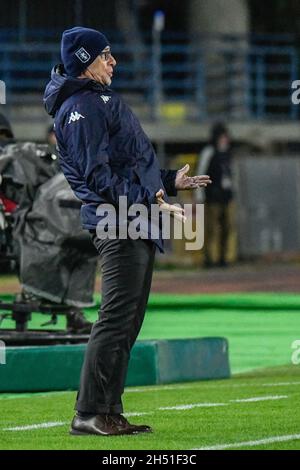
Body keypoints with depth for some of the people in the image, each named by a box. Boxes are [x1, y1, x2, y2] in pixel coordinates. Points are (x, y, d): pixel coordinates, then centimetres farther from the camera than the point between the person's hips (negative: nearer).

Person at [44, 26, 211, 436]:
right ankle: (89, 414, -14)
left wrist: (169, 181, 29)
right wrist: (150, 202, -21)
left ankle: (109, 412, 11)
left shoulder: (102, 101, 25)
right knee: (116, 318, -14)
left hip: (135, 227, 10)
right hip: (117, 224, -10)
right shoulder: (81, 107, -8)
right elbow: (99, 176, -17)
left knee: (127, 323, 9)